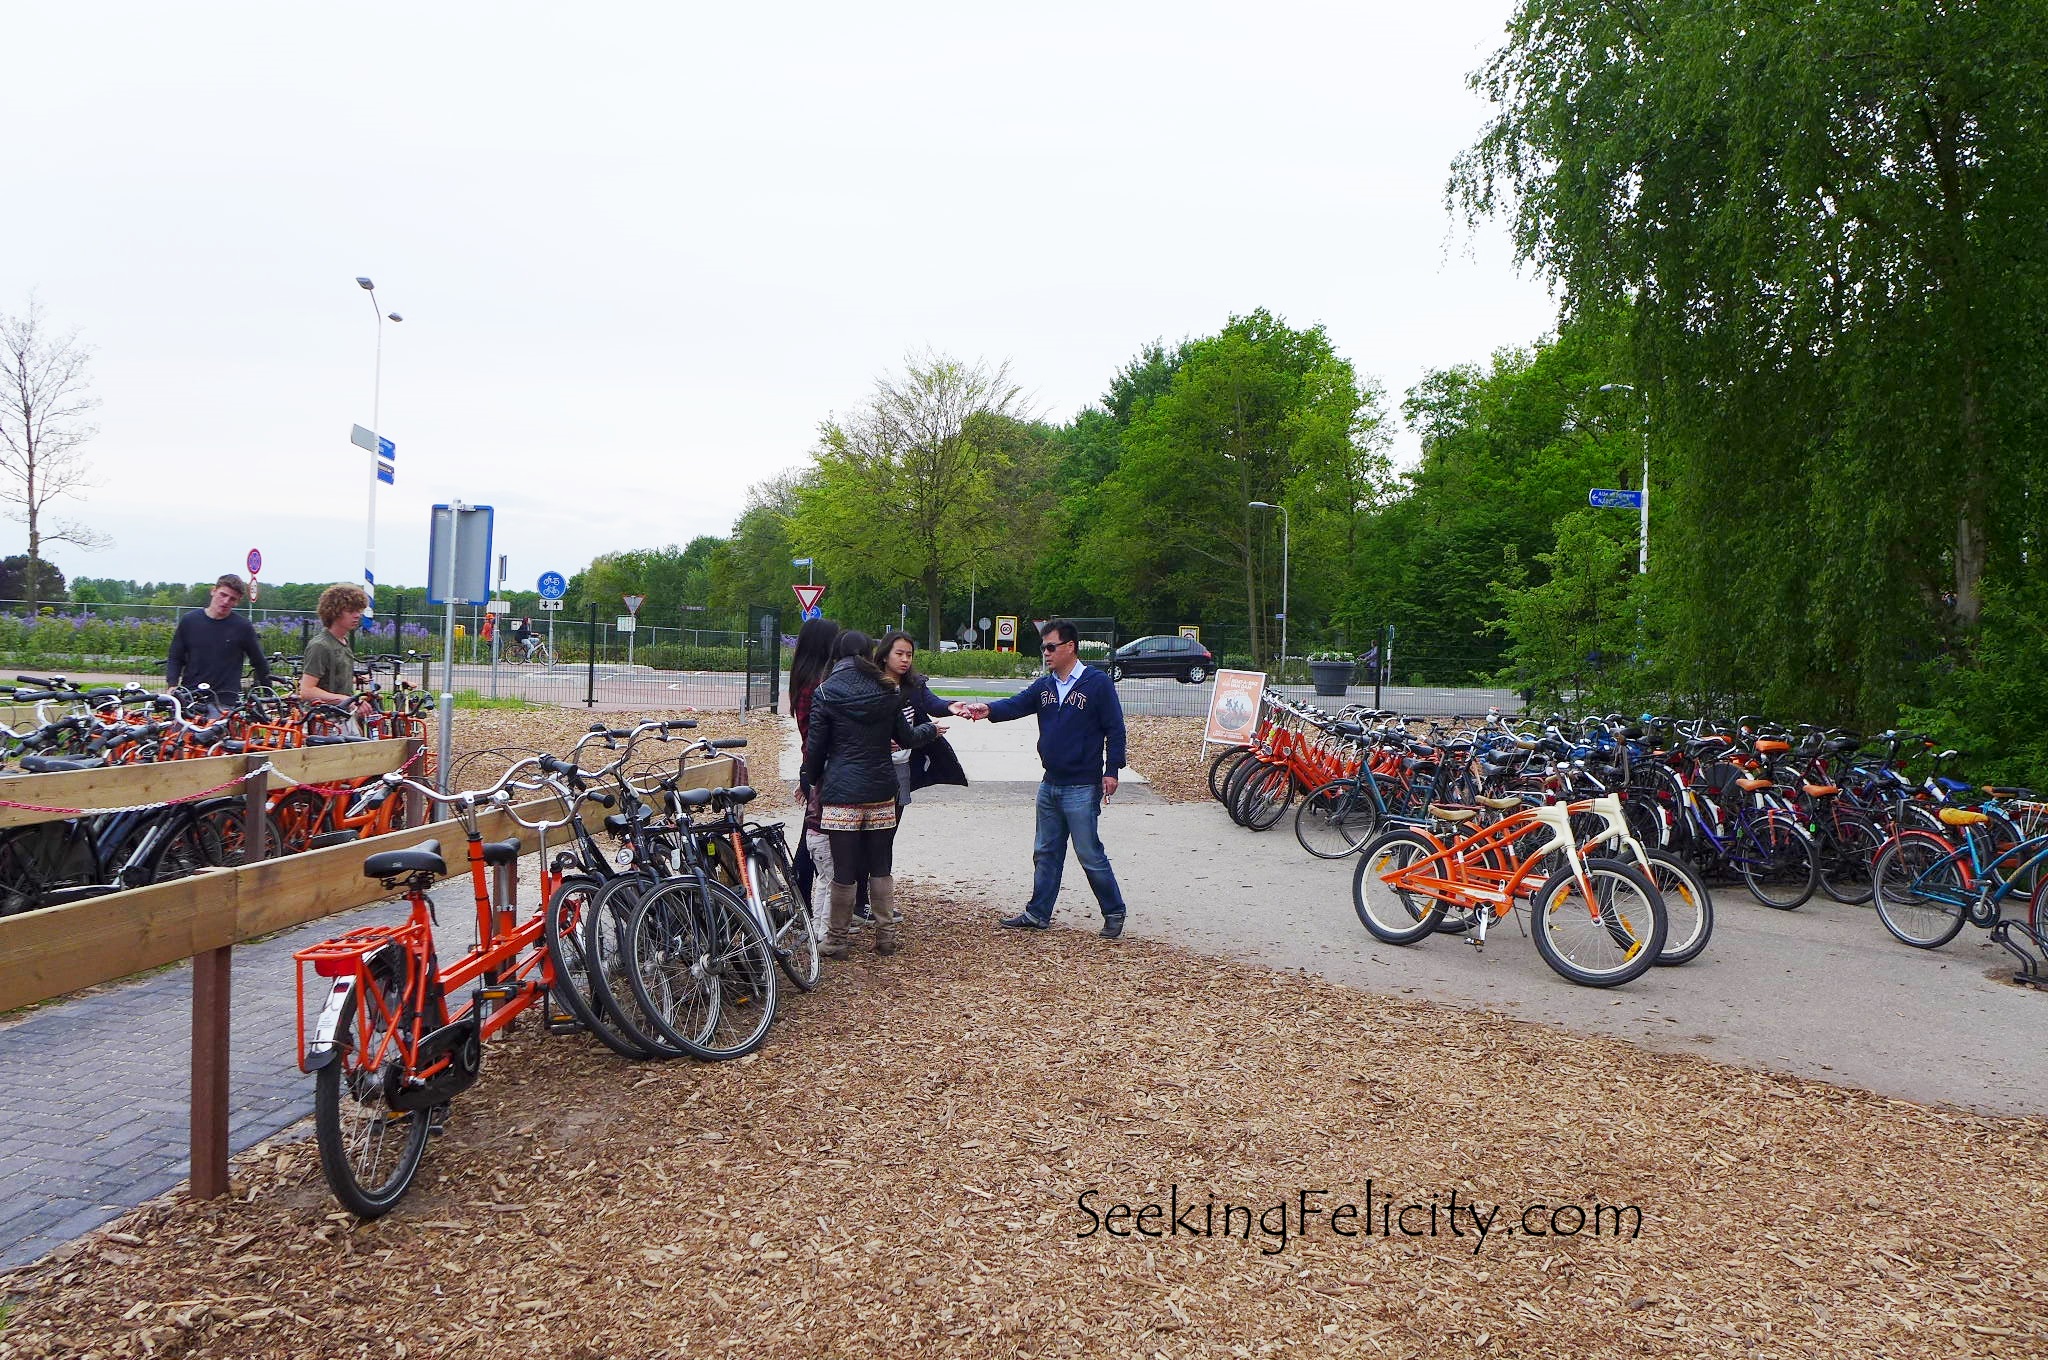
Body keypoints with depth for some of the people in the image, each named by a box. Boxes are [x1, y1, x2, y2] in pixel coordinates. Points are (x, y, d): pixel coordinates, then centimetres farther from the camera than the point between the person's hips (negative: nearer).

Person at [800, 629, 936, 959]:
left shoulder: (825, 693, -4)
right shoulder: (887, 692, 4)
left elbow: (815, 746, -2)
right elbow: (906, 737, 13)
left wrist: (811, 781, 14)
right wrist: (930, 730, 34)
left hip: (841, 793, -3)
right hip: (881, 791, 3)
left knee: (844, 870, 2)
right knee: (881, 866, 12)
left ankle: (836, 939, 9)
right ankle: (887, 935, 16)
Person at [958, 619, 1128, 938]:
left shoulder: (1097, 683, -9)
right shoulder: (1044, 685, 9)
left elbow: (1114, 728, -9)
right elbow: (1016, 704, -5)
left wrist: (1111, 770, -13)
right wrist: (988, 709, -25)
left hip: (1082, 788, -7)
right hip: (1050, 785, 7)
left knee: (1090, 855, -1)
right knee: (1045, 853, 14)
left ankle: (1114, 912, 14)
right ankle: (1037, 914, 24)